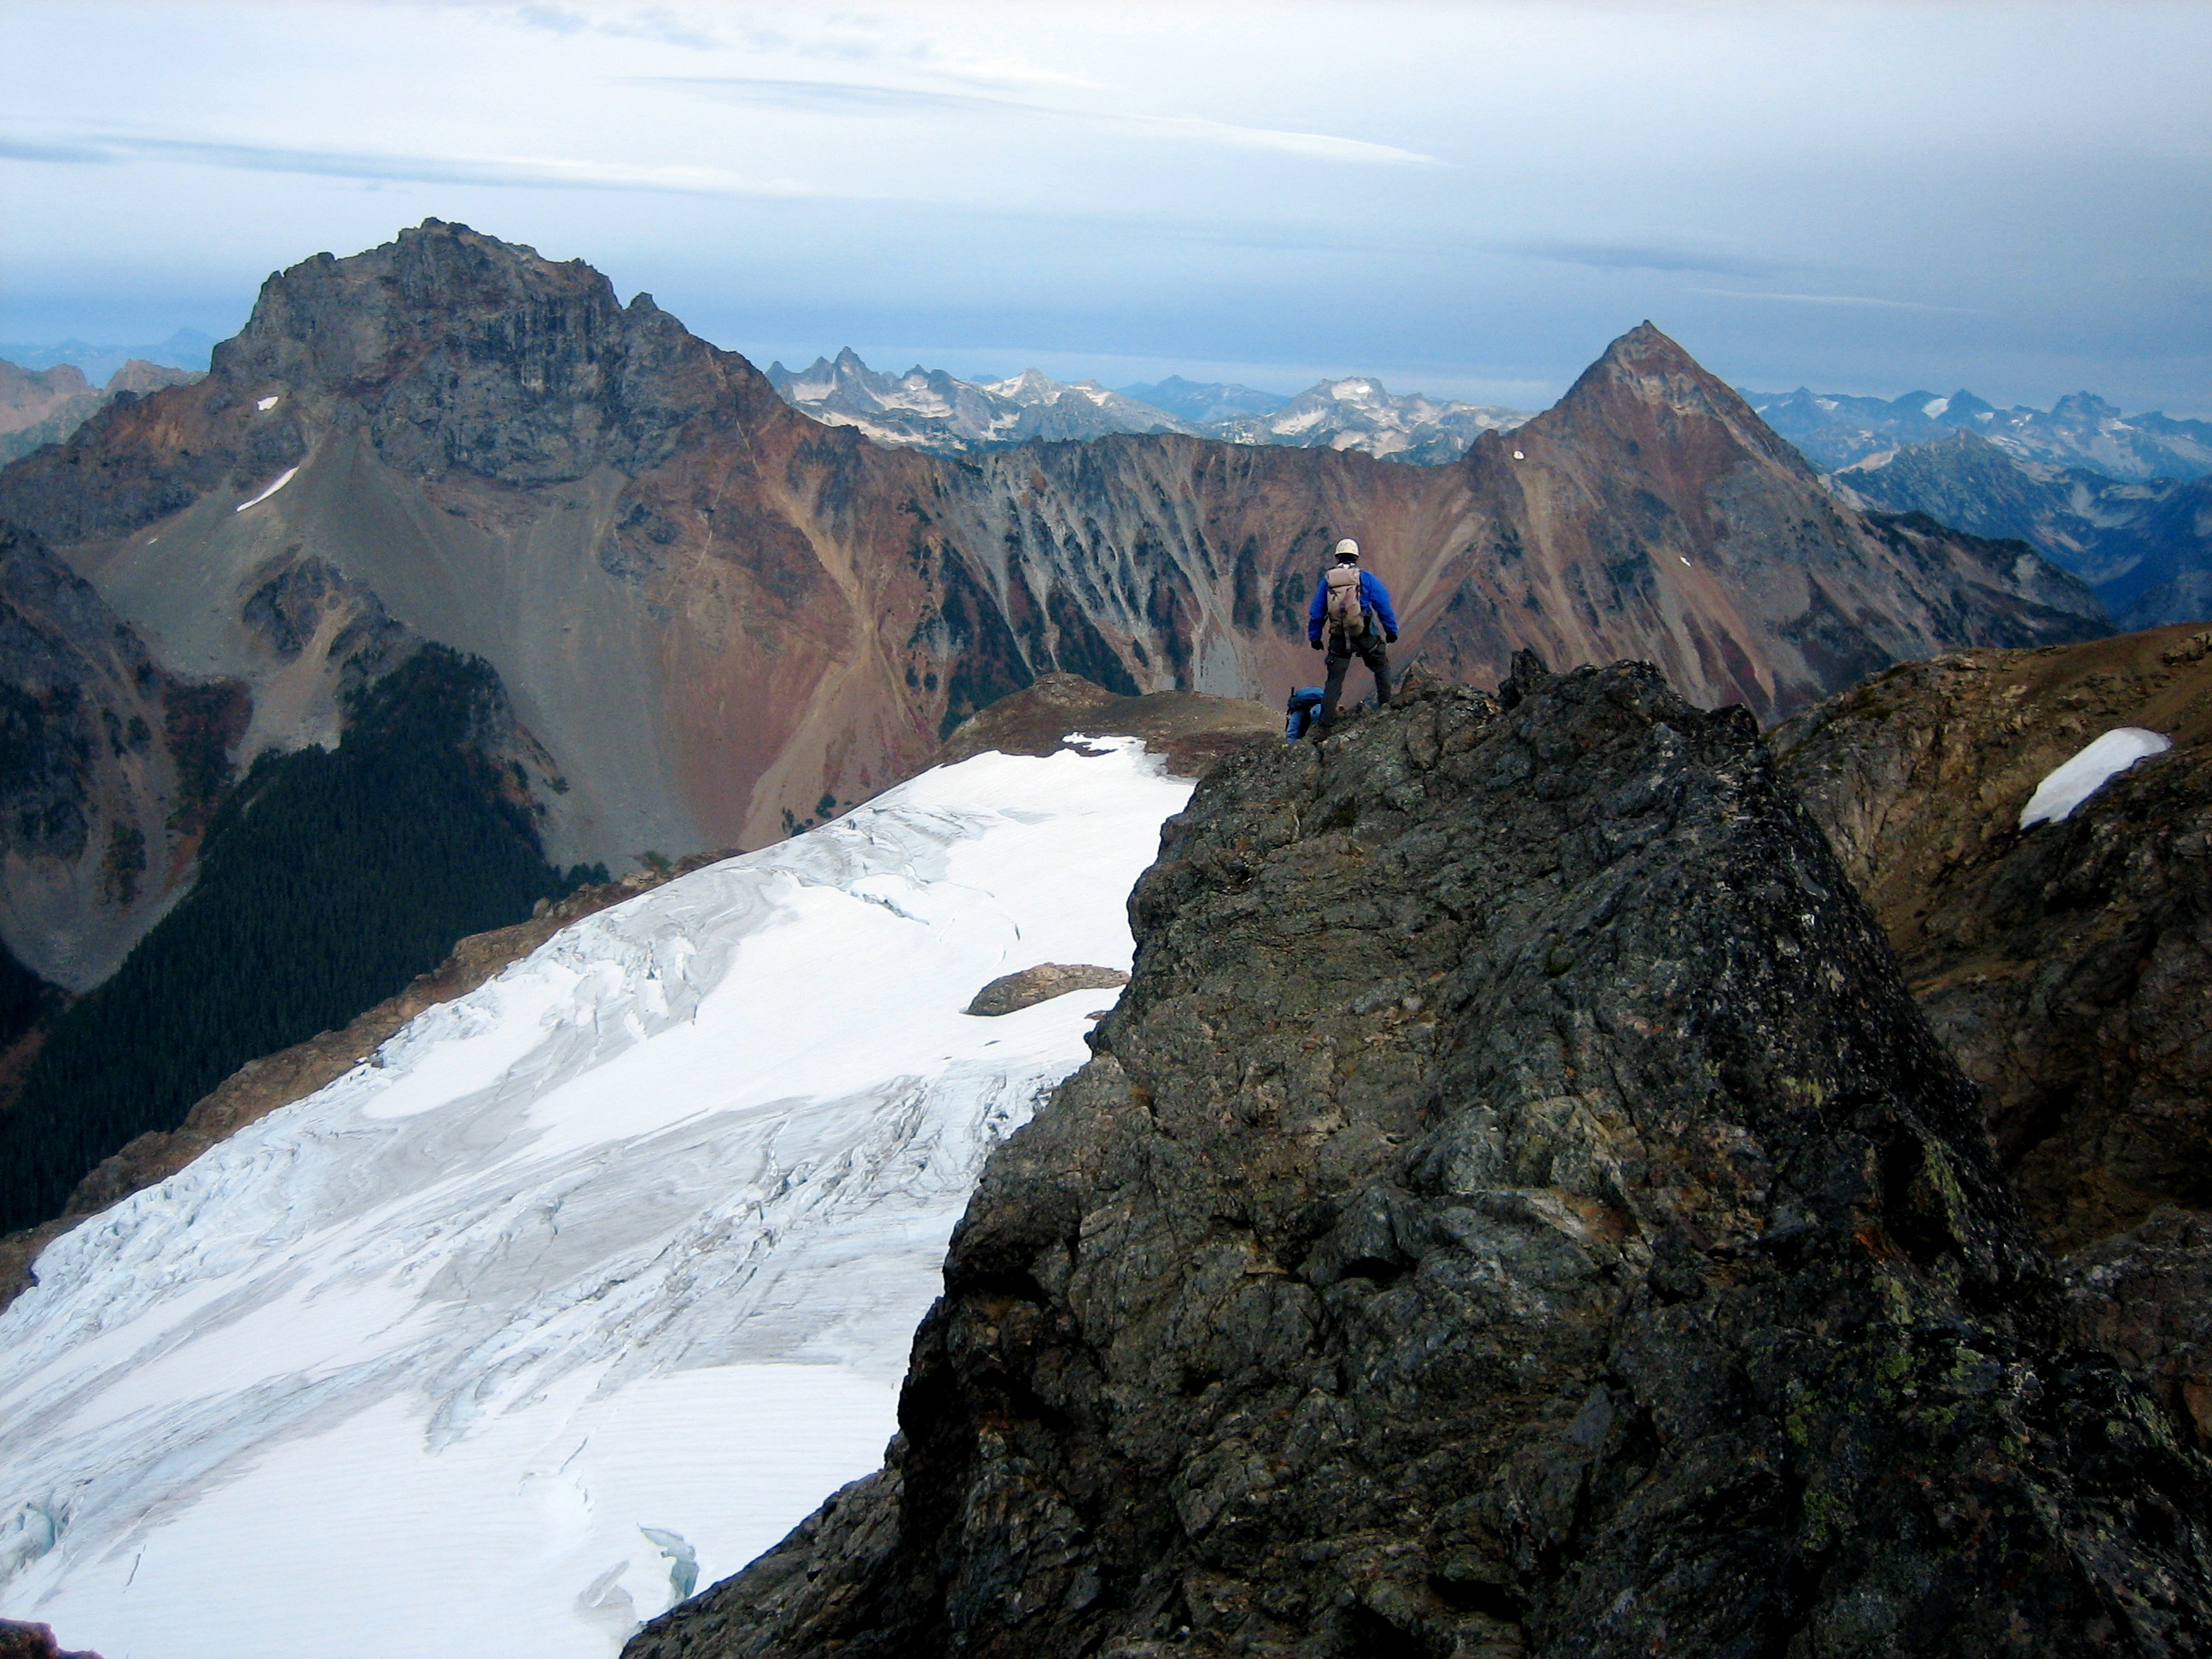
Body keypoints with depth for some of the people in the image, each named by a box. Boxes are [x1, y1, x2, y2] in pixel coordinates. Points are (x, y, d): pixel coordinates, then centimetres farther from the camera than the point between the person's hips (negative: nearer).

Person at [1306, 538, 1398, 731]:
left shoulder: (1327, 580, 6)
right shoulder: (1366, 578, -1)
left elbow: (1316, 612, 10)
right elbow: (1384, 605, -1)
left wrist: (1314, 637, 19)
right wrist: (1391, 631, 8)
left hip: (1339, 639, 2)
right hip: (1366, 636, -2)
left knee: (1334, 680, 5)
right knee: (1381, 667, 22)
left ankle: (1325, 725, -1)